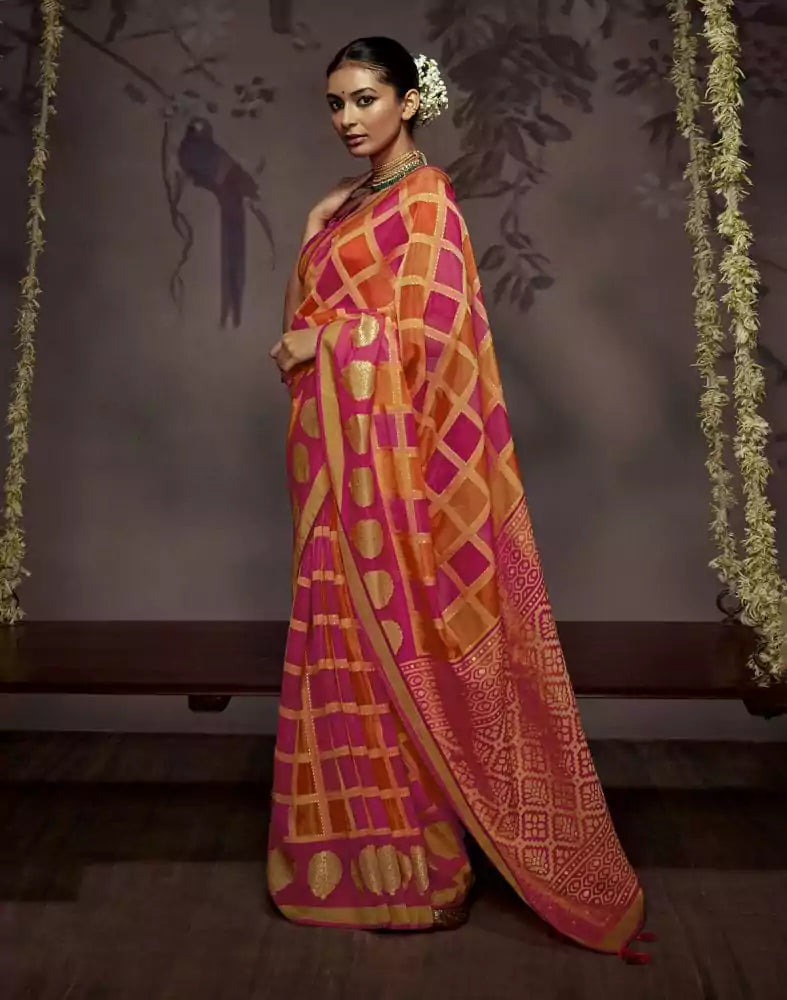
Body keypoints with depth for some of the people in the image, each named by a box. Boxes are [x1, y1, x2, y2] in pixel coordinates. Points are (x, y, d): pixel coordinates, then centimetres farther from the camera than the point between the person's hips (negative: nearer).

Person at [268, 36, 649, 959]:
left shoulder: (426, 201, -7)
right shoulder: (335, 207, 18)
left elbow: (426, 335, -17)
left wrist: (322, 344, -10)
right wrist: (297, 347, 2)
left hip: (387, 453, -8)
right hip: (333, 449, 8)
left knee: (398, 644, -3)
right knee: (351, 640, 12)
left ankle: (423, 866, 13)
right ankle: (363, 839, 27)